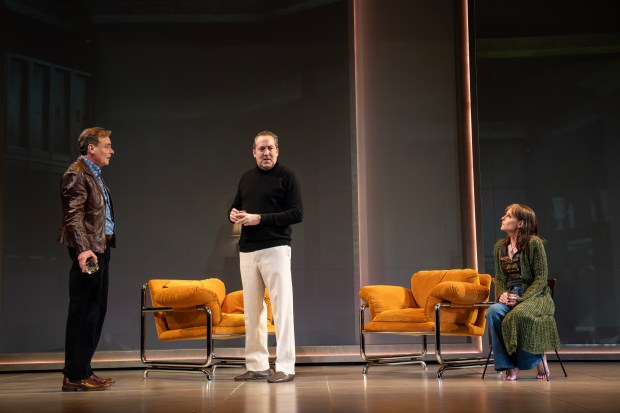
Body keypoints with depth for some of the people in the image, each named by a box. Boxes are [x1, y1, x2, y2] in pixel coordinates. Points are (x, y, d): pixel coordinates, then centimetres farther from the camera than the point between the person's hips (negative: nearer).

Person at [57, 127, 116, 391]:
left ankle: (82, 370, 20)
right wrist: (83, 249, -27)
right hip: (88, 250, -10)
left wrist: (104, 245, 16)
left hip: (101, 248, 10)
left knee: (96, 311, 12)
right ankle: (74, 377, -1)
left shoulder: (94, 175, 20)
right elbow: (73, 216, -18)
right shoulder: (76, 174, -10)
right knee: (83, 312, -7)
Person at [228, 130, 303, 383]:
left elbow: (297, 213, -10)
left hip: (275, 248, -6)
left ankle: (285, 367, -1)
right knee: (252, 309, 8)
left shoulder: (286, 177, -2)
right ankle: (257, 366, 16)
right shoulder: (246, 178, 16)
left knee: (281, 306, -5)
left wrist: (260, 218, -15)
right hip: (247, 251, 6)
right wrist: (233, 214, 1)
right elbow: (236, 207, 26)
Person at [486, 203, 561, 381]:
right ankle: (509, 365, -19)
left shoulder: (534, 243, -7)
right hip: (510, 297, 5)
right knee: (493, 311, -29)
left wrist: (521, 298, -19)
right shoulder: (500, 246, 11)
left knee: (518, 315, -37)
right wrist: (502, 294, -9)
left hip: (535, 296, -5)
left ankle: (537, 358, -8)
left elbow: (541, 278, -9)